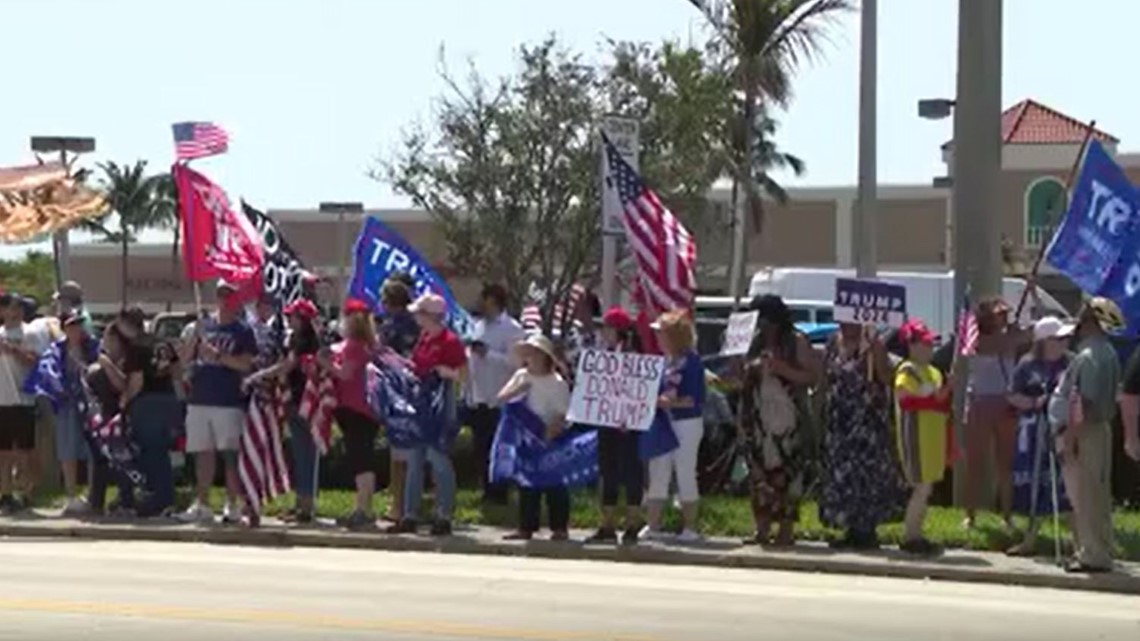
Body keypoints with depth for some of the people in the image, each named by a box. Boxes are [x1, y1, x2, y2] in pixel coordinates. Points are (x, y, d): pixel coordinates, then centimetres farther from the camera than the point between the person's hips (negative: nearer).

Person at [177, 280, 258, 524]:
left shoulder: (243, 330, 2)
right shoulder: (204, 325, 16)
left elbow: (246, 364, -10)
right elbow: (184, 358, 13)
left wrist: (217, 355, -16)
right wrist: (195, 336, -3)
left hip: (229, 402, -5)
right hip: (199, 400, 5)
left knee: (230, 454, -5)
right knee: (203, 454, 6)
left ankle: (231, 505, -2)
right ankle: (201, 504, 9)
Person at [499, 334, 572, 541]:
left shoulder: (557, 382, -8)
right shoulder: (521, 376, 8)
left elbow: (564, 415, -11)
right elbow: (501, 398, 3)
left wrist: (551, 431, -25)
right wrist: (518, 390, -13)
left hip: (551, 440, -5)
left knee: (554, 485, -2)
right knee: (526, 484, 7)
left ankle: (560, 528, 3)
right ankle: (526, 527, 12)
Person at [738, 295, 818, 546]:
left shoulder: (796, 342, -1)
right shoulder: (757, 342, 16)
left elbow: (812, 375, -6)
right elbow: (745, 375, 25)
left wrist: (783, 370, -18)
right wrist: (750, 370, 2)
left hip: (786, 418, -5)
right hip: (758, 418, 5)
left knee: (786, 471, -8)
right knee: (759, 471, 2)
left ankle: (786, 529, -6)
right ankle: (762, 528, 6)